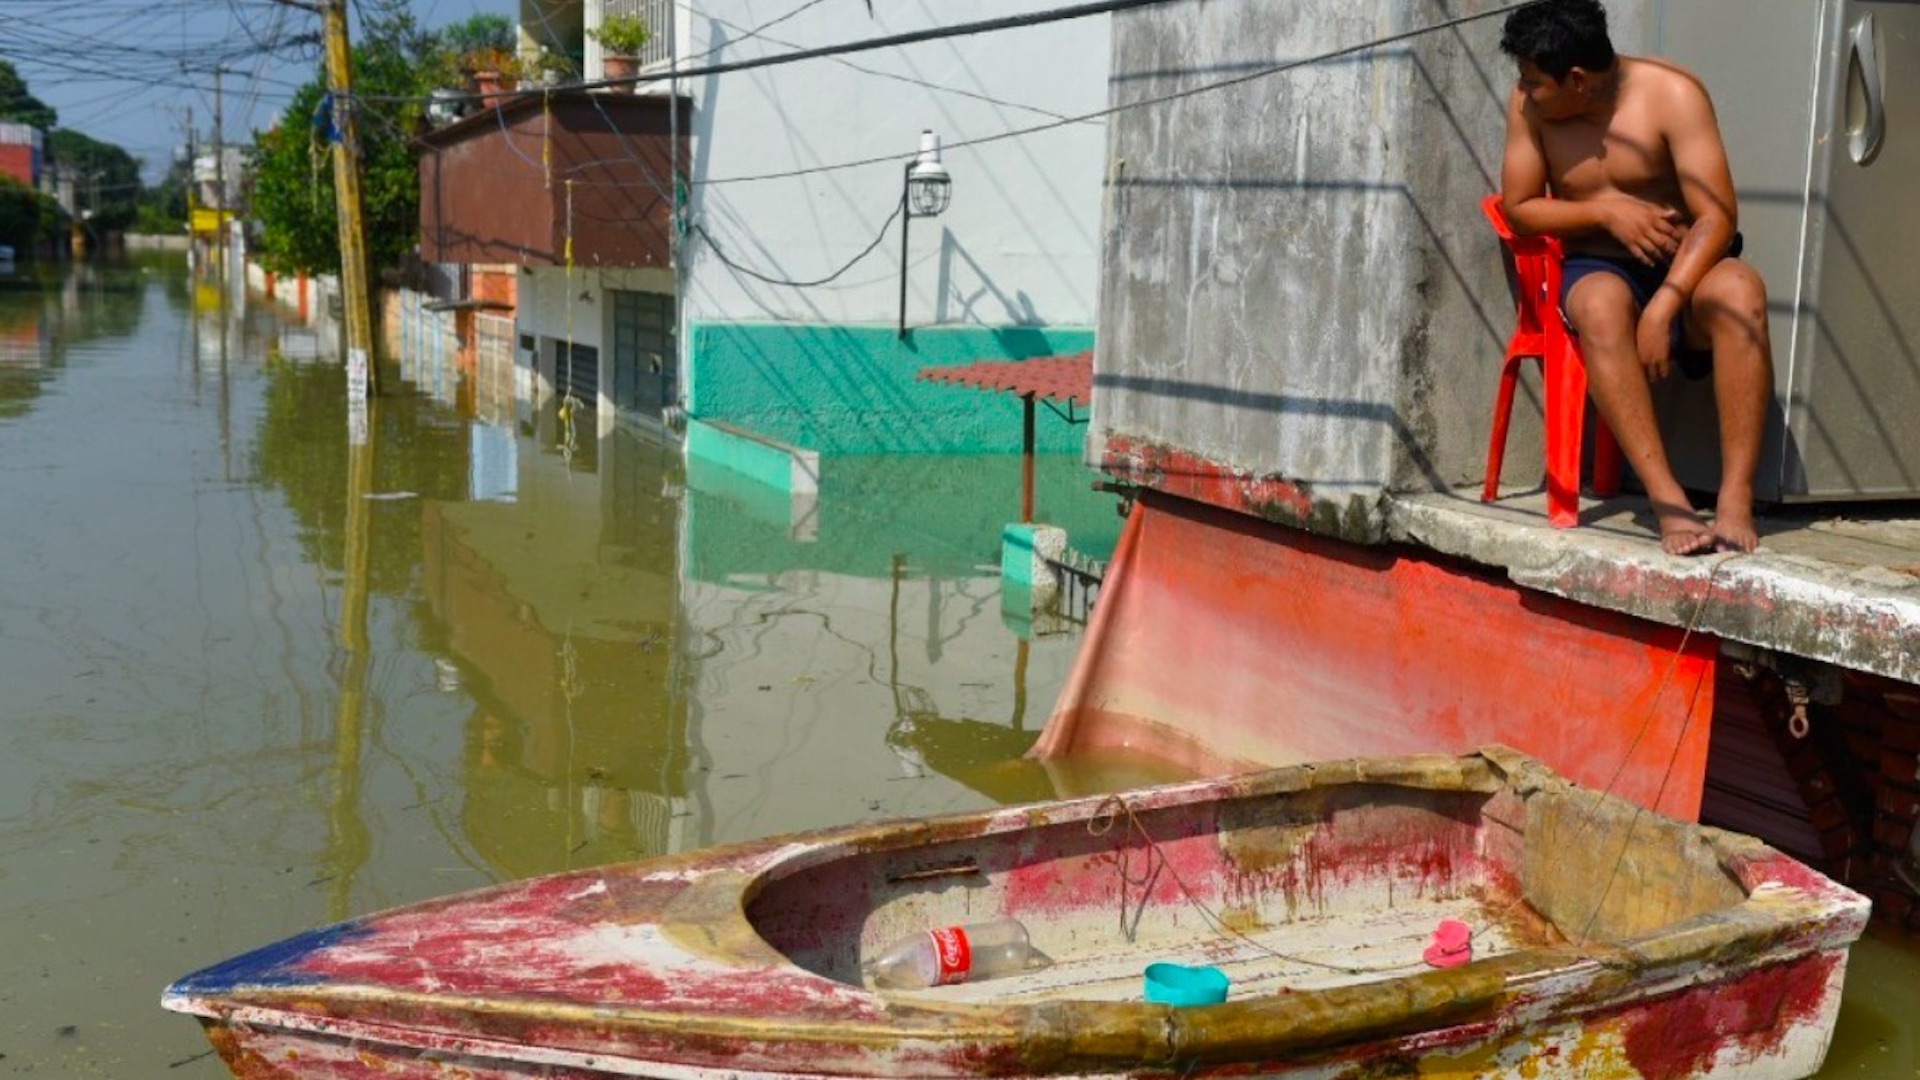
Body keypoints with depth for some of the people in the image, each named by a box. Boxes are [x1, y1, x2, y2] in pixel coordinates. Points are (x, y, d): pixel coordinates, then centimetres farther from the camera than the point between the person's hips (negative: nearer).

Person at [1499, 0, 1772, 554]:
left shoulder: (1670, 93, -11)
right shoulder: (1529, 105, -2)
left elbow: (1717, 216, -17)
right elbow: (1519, 208, 6)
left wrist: (1662, 309, -29)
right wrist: (1606, 211, -11)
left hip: (1685, 267, -1)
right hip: (1598, 269, 1)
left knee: (1740, 289, -36)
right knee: (1600, 305, -36)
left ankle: (1736, 500, -37)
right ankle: (1667, 500, -42)